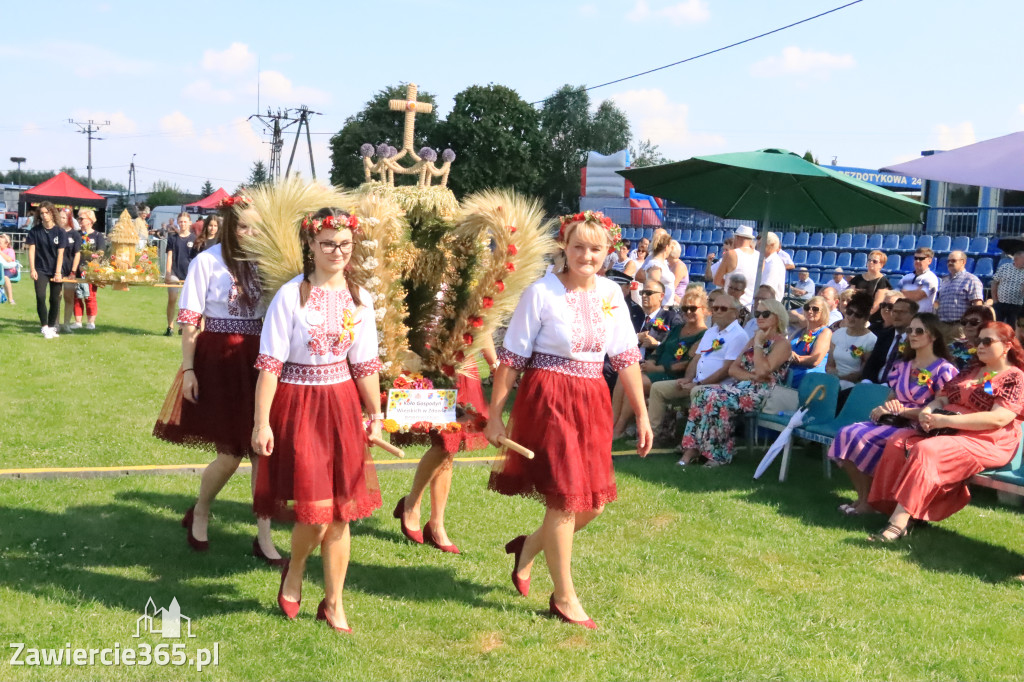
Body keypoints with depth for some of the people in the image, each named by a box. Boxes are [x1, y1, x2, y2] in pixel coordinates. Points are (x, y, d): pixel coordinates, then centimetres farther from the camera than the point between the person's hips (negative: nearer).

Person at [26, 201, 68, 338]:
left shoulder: (60, 232, -2)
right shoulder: (35, 231, -1)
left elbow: (60, 253, -3)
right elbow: (31, 250, -1)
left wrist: (58, 273, -8)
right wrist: (32, 269, -8)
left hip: (55, 271, 1)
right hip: (40, 269, -1)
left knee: (55, 299, 3)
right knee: (40, 296, -15)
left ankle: (52, 327, 16)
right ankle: (45, 327, -10)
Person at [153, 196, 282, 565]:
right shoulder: (207, 262, -6)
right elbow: (189, 321, -5)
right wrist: (188, 369, -10)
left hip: (256, 363, 4)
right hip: (218, 364, -4)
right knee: (231, 453, 0)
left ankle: (263, 537, 14)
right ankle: (199, 514, 30)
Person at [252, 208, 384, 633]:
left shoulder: (359, 298, 4)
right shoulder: (290, 296, -10)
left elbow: (365, 364, 10)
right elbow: (269, 363, -11)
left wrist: (375, 416, 12)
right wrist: (261, 422, -14)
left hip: (341, 405, 4)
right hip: (297, 405, -4)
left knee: (340, 511, 8)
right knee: (313, 510, -6)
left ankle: (333, 603, 22)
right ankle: (293, 573, 27)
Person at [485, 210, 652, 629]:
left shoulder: (611, 294, 5)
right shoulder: (541, 292, -10)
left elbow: (626, 357, 10)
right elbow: (511, 357, -8)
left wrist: (642, 415, 9)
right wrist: (494, 414, -8)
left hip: (592, 401, 6)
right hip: (548, 399, -6)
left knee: (594, 501, 8)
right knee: (565, 498, -2)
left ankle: (529, 547, 33)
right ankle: (564, 597, 15)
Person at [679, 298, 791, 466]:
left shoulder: (782, 343, -3)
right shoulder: (754, 340, 22)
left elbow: (763, 371, -19)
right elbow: (733, 369, 12)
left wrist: (758, 344, -10)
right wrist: (752, 376, -7)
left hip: (761, 393, -7)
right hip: (742, 387, 8)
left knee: (717, 399, -31)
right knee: (702, 394, -19)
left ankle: (719, 454, -22)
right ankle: (692, 448, -25)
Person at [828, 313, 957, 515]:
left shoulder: (943, 370, -3)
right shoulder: (902, 365, 18)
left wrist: (900, 410, -15)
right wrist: (882, 409, -4)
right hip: (893, 423, 7)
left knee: (861, 437, -27)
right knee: (847, 433, -20)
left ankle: (868, 501, -15)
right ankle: (862, 497, -15)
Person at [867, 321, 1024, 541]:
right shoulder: (970, 372, 22)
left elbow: (998, 419, -18)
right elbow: (942, 399, 19)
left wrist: (946, 420, -22)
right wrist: (928, 411, -7)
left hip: (985, 442, -8)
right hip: (948, 431, 8)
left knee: (926, 450, -33)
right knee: (898, 442, -18)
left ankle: (899, 523, -38)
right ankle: (894, 510, -27)